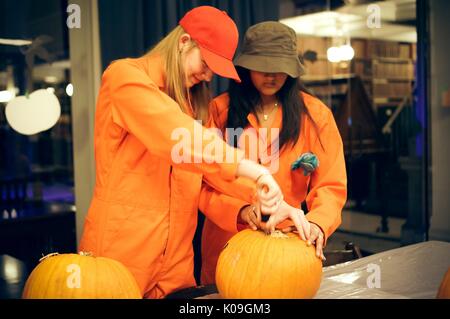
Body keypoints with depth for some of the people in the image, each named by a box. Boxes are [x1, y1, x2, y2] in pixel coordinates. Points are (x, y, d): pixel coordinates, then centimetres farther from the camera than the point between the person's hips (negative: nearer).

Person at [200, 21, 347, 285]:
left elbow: (331, 186, -6)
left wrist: (316, 224, -26)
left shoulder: (315, 114, -4)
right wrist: (241, 209, -27)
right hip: (226, 243, 0)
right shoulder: (221, 109, -4)